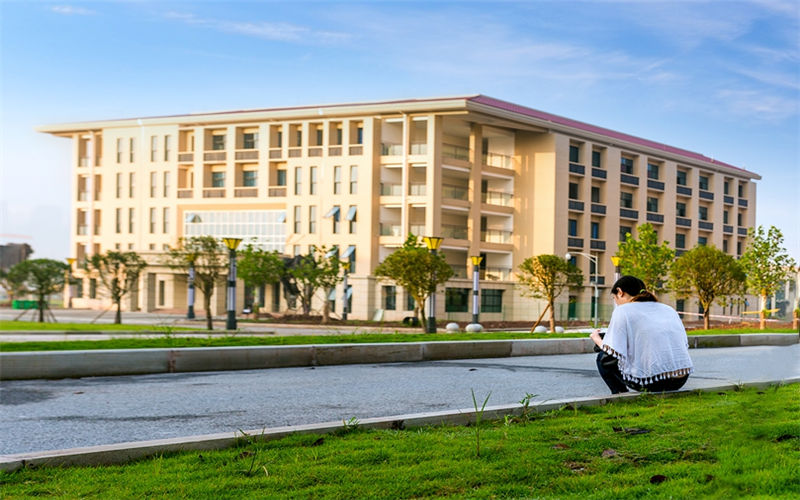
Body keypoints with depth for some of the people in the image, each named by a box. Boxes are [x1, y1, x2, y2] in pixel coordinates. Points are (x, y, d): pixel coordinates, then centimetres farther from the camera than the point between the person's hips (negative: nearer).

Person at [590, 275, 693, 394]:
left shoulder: (623, 310, -1)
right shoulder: (669, 309, 16)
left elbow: (611, 356, -8)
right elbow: (684, 344, 19)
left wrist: (597, 340, 15)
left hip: (653, 382, -6)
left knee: (602, 358, 16)